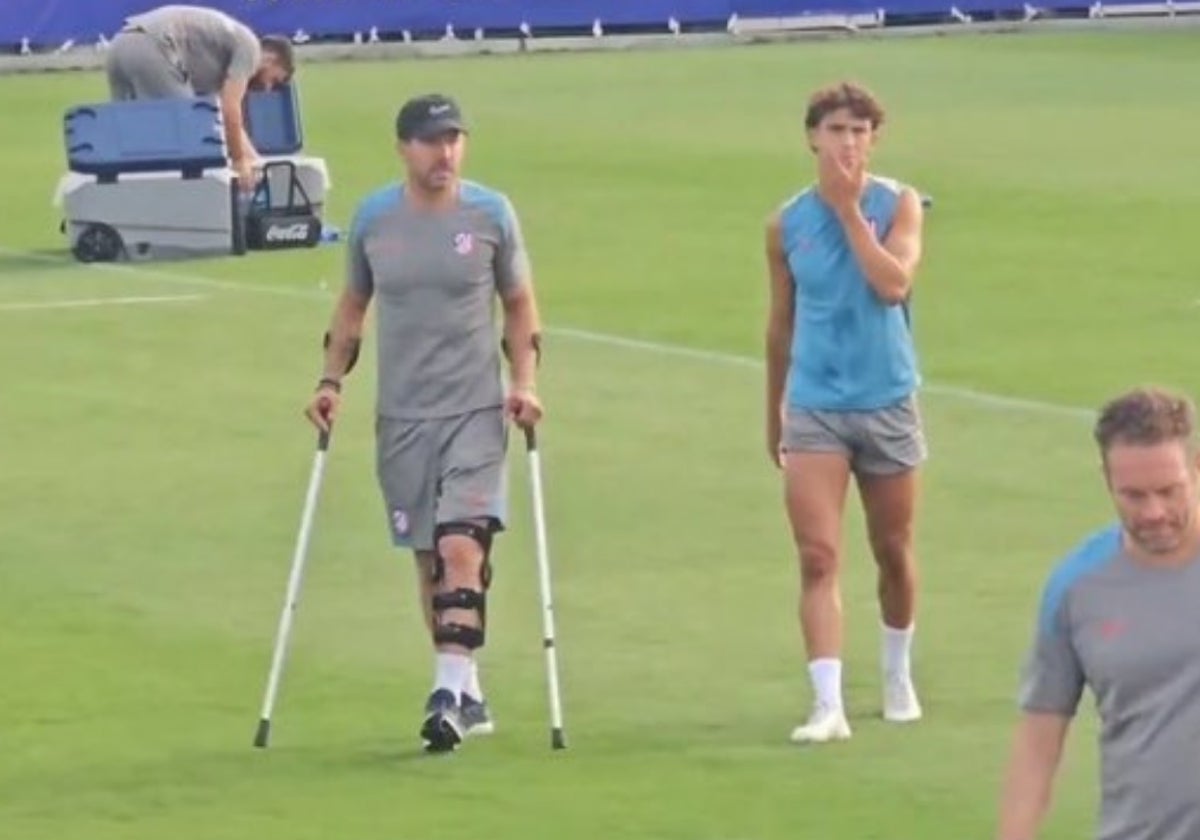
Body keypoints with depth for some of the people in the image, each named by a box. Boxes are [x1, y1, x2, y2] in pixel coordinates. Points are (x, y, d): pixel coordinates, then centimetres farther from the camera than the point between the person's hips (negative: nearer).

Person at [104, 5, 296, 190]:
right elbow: (230, 110, -2)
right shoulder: (249, 46, 6)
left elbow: (229, 118, 36)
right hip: (150, 49, -10)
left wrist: (255, 162, 32)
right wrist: (239, 161, 7)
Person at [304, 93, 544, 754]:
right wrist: (331, 382, 6)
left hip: (476, 410, -3)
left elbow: (519, 304, 8)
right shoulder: (372, 218, 3)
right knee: (428, 559, 7)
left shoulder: (491, 215, -2)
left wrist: (524, 382, -4)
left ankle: (450, 690, -19)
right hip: (401, 418, 3)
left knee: (462, 548, -17)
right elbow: (352, 305, 16)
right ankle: (467, 697, 18)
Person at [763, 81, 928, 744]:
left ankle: (897, 676, 36)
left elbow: (893, 283, -21)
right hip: (813, 408, 0)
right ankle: (828, 703, -15)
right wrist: (773, 416, 17)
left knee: (893, 553, 14)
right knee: (818, 557, -12)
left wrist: (848, 210, -18)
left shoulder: (899, 205, -3)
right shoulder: (786, 223, 1)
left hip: (887, 403, 0)